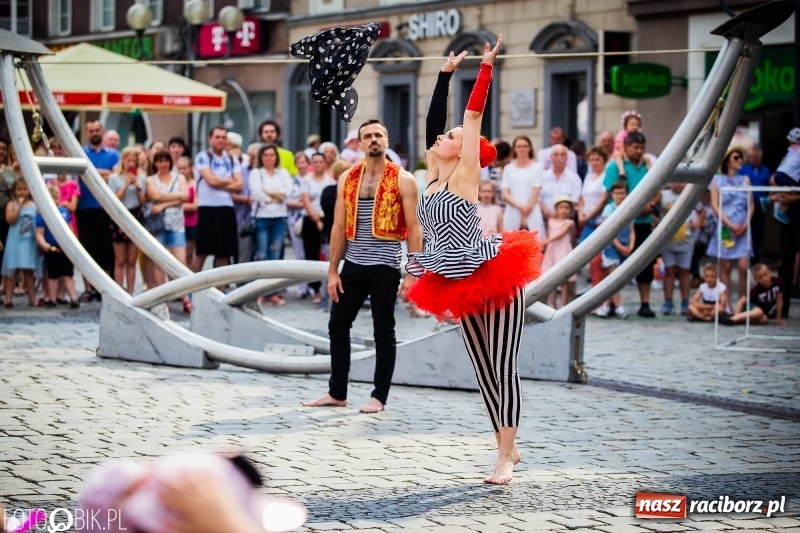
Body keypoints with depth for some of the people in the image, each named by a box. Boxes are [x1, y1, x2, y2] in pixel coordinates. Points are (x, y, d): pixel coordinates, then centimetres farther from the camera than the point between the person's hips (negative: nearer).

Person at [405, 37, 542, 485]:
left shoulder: (465, 174, -8)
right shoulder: (434, 176, 9)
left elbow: (474, 115, -13)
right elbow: (434, 117, 14)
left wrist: (487, 68, -13)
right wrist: (446, 75, 18)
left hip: (496, 279, -8)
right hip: (464, 287, 8)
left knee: (503, 369, -7)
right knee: (483, 371, 10)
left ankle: (506, 458, -8)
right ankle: (509, 448, 18)